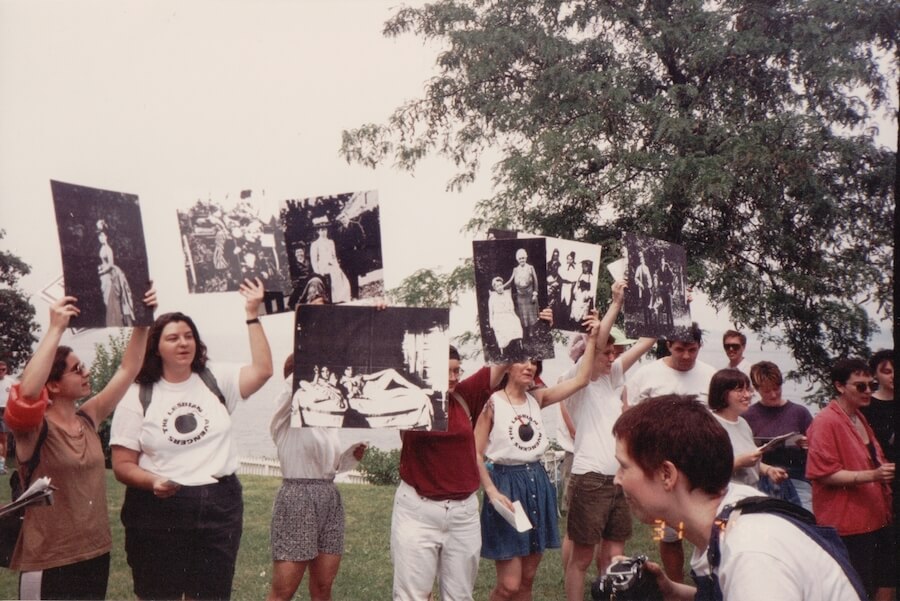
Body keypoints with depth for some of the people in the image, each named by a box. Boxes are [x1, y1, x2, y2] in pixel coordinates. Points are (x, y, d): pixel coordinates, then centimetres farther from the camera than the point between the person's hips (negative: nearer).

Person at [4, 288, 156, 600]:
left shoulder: (88, 418, 3)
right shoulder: (35, 429, -13)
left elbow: (128, 369, 5)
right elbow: (26, 392, -35)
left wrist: (142, 321, -5)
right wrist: (56, 329, -34)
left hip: (96, 553, 6)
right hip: (49, 563, -6)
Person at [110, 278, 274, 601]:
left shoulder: (216, 379, 6)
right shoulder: (138, 396, -1)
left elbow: (262, 370, -9)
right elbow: (123, 464, -2)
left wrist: (252, 315, -11)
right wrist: (153, 482, -22)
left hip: (220, 506, 2)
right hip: (158, 511, -2)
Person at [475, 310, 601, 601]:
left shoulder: (536, 398, 6)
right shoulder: (492, 403, -9)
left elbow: (580, 380, 4)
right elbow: (476, 453, -9)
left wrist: (592, 340, -3)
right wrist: (493, 492, -17)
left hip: (537, 483, 6)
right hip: (507, 483, -6)